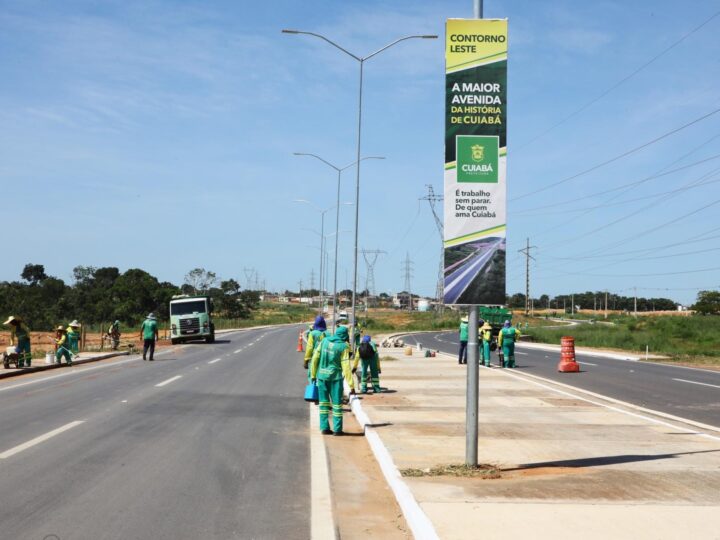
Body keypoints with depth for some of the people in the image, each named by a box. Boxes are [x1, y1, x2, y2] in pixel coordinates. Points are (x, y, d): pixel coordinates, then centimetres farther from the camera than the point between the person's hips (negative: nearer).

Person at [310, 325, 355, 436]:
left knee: (324, 402, 13)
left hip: (322, 376, 4)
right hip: (335, 377, -4)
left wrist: (313, 374, 14)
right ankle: (337, 429, 6)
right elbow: (346, 367, -14)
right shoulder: (343, 347, -12)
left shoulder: (325, 341, 0)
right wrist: (351, 386, -12)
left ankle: (324, 428, 13)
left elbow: (315, 358, 3)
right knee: (337, 404, 6)